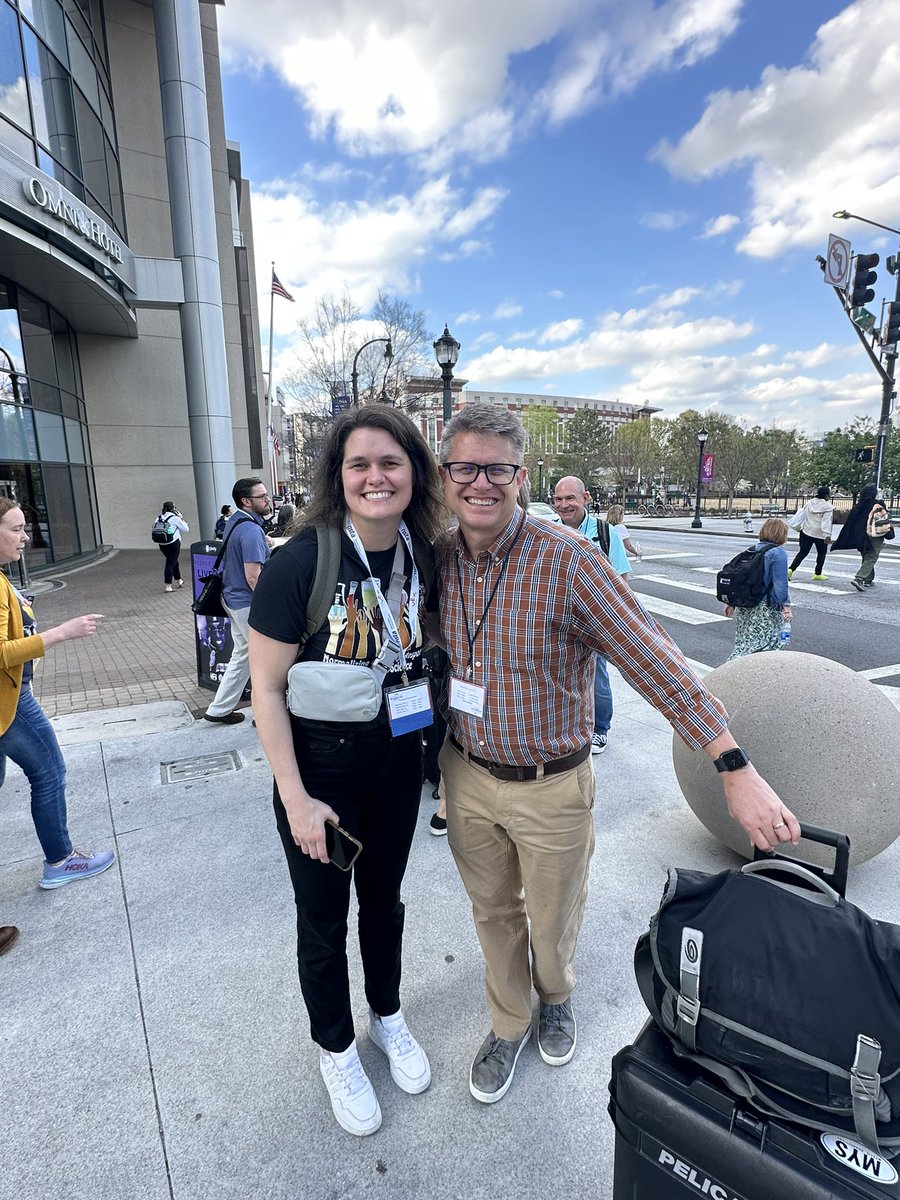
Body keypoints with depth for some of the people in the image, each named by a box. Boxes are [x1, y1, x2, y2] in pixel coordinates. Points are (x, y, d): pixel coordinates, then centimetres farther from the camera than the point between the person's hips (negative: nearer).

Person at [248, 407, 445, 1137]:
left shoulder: (424, 558, -7)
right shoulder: (302, 561, -21)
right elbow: (266, 687, -16)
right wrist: (296, 799, -15)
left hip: (398, 763, 4)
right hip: (321, 768, -4)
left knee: (384, 899, 25)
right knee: (324, 919, 17)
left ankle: (388, 1015, 54)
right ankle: (336, 1050, 47)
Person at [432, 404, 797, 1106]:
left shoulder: (567, 561, -23)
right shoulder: (439, 561, -6)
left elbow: (656, 663, -22)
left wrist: (737, 771, -26)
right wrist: (441, 759, 8)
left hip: (552, 789, -3)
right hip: (467, 777, 4)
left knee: (553, 921, 22)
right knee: (493, 913, 23)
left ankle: (555, 996, 58)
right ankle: (509, 1025, 52)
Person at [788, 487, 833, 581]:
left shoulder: (809, 503, 7)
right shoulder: (828, 506, -9)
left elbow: (802, 515, 13)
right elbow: (826, 521, -19)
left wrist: (798, 528, 26)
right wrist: (827, 534, -24)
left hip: (806, 532, 5)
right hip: (820, 534, -4)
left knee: (803, 552, 7)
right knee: (821, 553, 14)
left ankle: (790, 569, -11)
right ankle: (818, 574, 18)